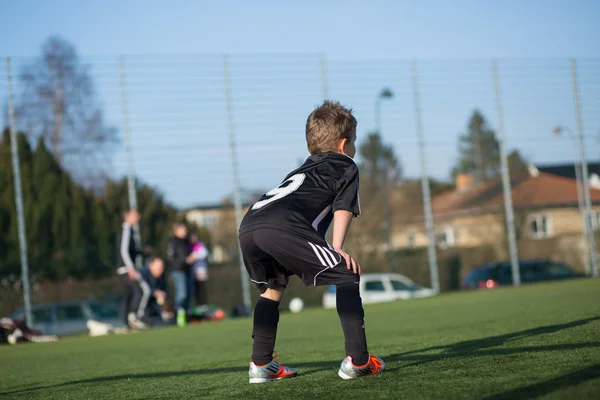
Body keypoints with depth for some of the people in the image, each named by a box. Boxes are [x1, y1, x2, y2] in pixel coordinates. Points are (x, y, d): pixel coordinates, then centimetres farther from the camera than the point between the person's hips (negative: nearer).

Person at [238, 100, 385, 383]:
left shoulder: (306, 168, 40)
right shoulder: (347, 168, 22)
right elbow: (343, 210, 8)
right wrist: (337, 250, -1)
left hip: (248, 225, 7)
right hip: (283, 227, -7)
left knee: (272, 287, 30)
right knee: (347, 276, 2)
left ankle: (260, 365, 28)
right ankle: (357, 360, -4)